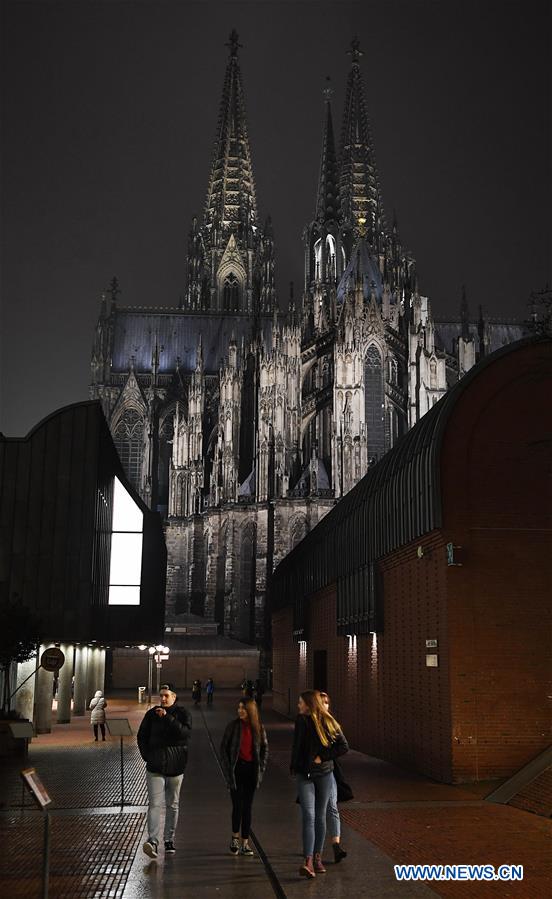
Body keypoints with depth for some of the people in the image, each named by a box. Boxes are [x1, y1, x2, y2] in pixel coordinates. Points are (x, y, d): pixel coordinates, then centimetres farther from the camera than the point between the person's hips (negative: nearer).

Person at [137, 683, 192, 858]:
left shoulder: (182, 713, 0)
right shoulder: (151, 714, 5)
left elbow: (185, 733, -18)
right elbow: (142, 736, 12)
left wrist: (168, 717, -23)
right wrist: (147, 756, 2)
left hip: (175, 767, 0)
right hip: (155, 767, 0)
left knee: (172, 805, 9)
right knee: (154, 804, -12)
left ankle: (169, 840, 20)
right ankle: (152, 841, -19)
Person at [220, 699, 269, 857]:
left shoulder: (259, 728, 2)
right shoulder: (233, 726, -3)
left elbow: (264, 748, 12)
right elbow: (224, 747, 1)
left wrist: (261, 767, 4)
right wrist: (227, 768, -6)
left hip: (251, 769, 2)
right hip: (236, 769, -2)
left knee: (247, 807, 5)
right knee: (237, 805, -6)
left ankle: (245, 843, 12)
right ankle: (235, 838, 16)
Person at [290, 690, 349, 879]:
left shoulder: (327, 722, -7)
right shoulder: (300, 720, 2)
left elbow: (344, 746, -9)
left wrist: (322, 757, -10)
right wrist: (293, 766, 10)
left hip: (324, 774, -1)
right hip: (304, 775, 1)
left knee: (320, 816, 7)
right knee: (308, 816, -8)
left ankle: (318, 858, 16)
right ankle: (308, 861, -15)